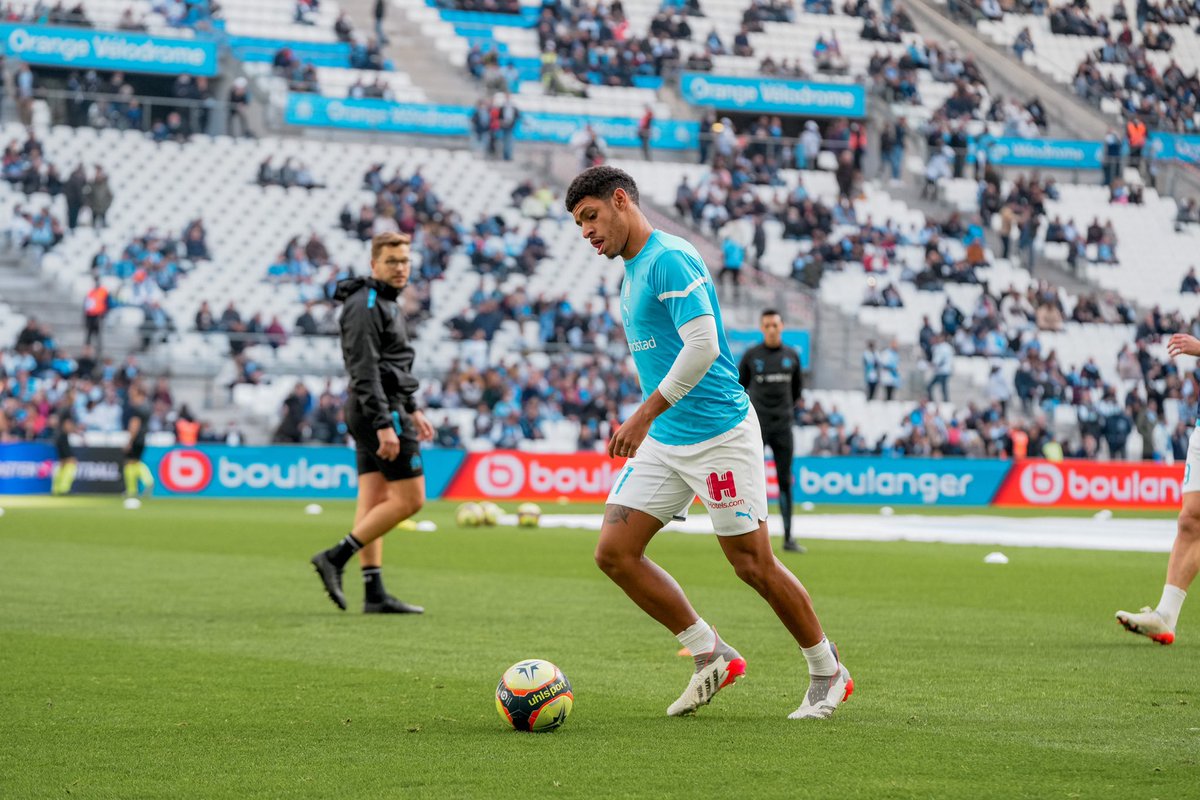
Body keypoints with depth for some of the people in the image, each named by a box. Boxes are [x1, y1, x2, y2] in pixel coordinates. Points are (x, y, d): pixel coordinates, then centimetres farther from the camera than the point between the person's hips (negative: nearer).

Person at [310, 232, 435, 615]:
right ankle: (335, 557, -9)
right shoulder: (365, 306, -14)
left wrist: (412, 410, 26)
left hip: (381, 410, 10)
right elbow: (364, 371, -21)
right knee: (409, 499, -9)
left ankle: (374, 594, 5)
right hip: (379, 410, -10)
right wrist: (384, 424, -26)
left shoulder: (385, 303, 18)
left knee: (373, 502, 6)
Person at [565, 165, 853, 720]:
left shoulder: (670, 259, -15)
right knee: (614, 552, -2)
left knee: (753, 564, -3)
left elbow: (702, 345, -24)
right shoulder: (632, 270, 15)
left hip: (719, 433, -9)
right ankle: (712, 657, 9)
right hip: (664, 441, 9)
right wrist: (648, 424, 20)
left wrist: (645, 413, -24)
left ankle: (827, 673, 16)